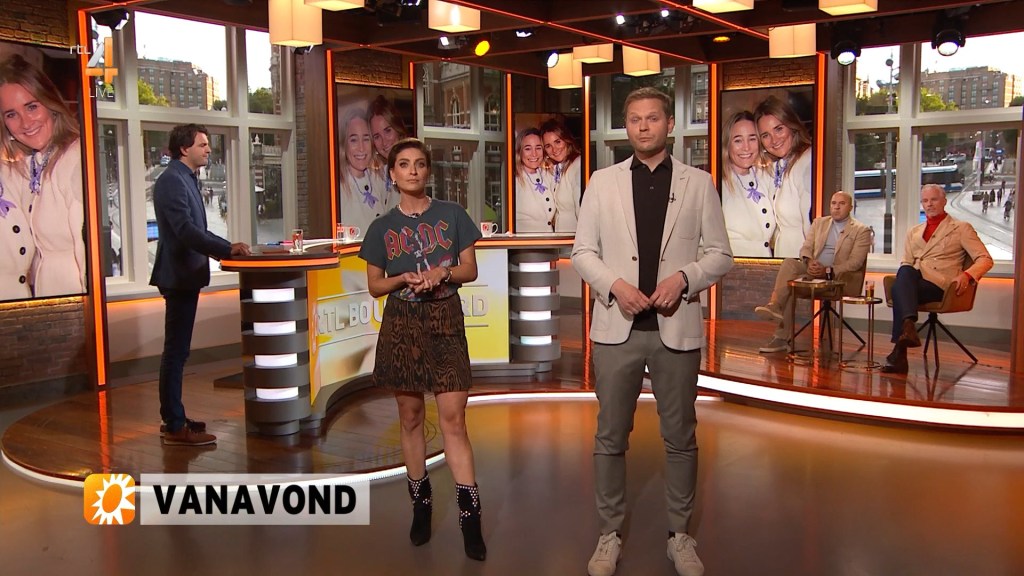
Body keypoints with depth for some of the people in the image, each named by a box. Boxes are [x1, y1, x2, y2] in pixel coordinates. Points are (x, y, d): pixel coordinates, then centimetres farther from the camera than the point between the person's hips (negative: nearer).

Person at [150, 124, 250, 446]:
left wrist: (229, 248, 11)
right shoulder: (172, 181, -15)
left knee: (177, 350, 14)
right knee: (176, 351, -6)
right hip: (179, 275, -10)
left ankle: (174, 418, 23)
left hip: (186, 275, 10)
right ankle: (175, 427, 0)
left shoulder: (186, 179, 16)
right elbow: (186, 230, -25)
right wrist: (228, 249, -28)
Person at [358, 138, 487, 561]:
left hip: (445, 322, -1)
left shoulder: (452, 215, 4)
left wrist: (442, 273, -15)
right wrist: (403, 278, -12)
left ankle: (470, 517, -2)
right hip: (402, 326, 2)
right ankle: (421, 503, 23)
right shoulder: (382, 227, 6)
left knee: (453, 418, -6)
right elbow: (374, 286, 8)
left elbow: (470, 270, 5)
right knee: (411, 416, 8)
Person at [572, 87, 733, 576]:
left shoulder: (698, 183, 5)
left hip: (677, 327, 0)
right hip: (617, 327, 0)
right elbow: (582, 251, 5)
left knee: (680, 438, 10)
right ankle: (610, 533, 23)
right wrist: (614, 285, -13)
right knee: (611, 437, 8)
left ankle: (679, 534, 26)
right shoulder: (603, 182, 6)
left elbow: (720, 254, 5)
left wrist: (684, 277, -14)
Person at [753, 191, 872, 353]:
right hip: (813, 270, 5)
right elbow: (806, 248, 10)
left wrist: (828, 270, -21)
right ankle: (774, 304, -37)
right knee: (789, 263, -27)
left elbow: (855, 262, -8)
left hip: (839, 277, -5)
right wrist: (809, 262, -14)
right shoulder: (819, 223, 18)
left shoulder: (861, 230, 2)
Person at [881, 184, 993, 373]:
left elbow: (985, 259, 5)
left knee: (899, 290, -34)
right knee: (905, 272, -34)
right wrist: (904, 275, -2)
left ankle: (899, 351, -42)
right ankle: (909, 325, -50)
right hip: (911, 281, 4)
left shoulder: (962, 228, 13)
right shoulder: (913, 232, 28)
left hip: (938, 285, -4)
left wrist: (967, 275, -16)